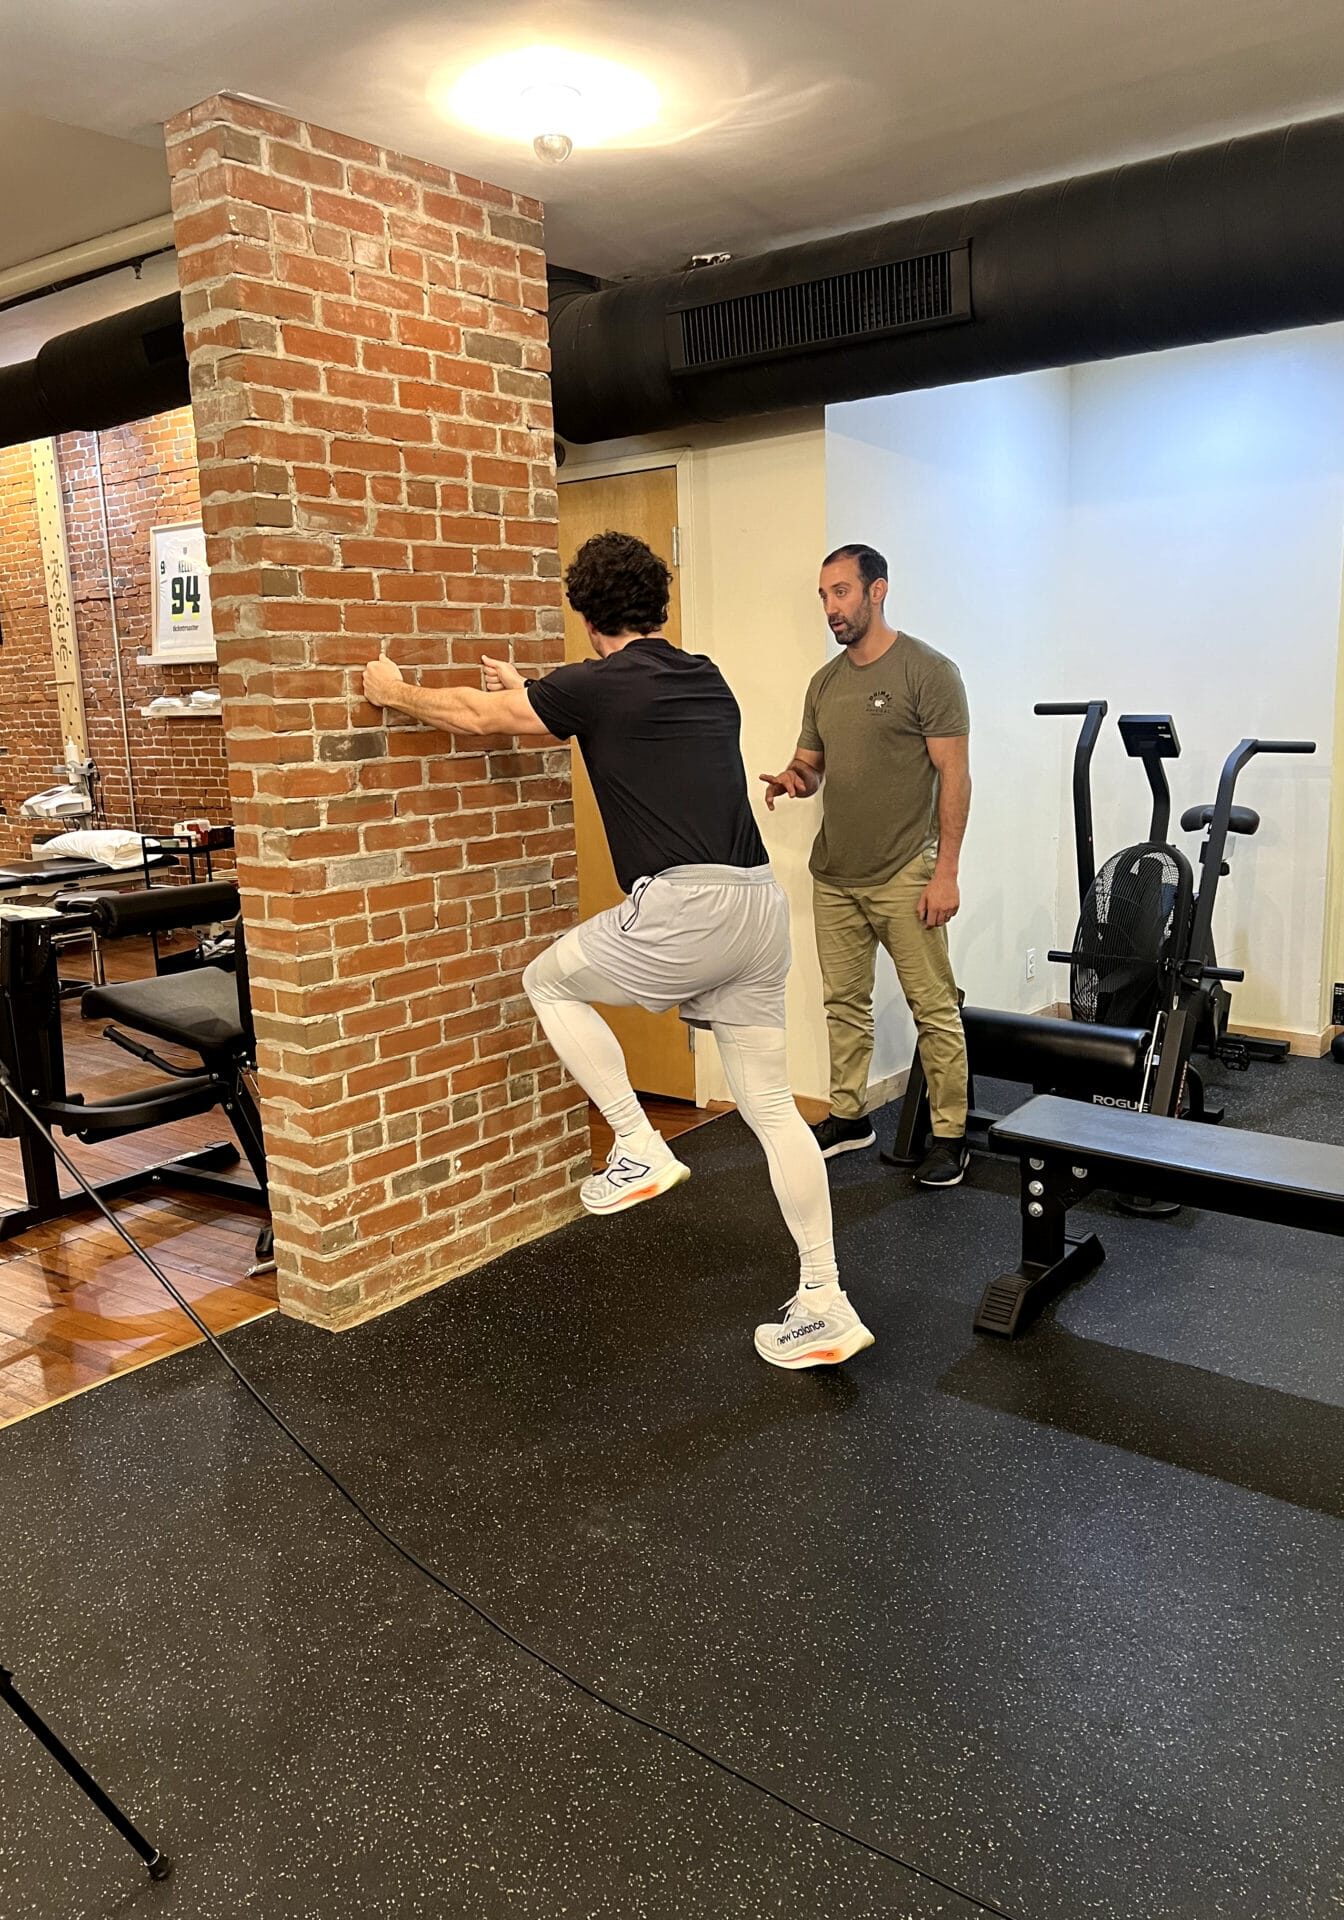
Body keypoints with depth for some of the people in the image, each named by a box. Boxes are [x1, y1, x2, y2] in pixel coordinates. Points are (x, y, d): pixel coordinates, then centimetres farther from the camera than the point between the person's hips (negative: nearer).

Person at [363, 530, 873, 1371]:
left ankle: (640, 1149, 14)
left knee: (550, 982, 19)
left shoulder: (600, 686, -1)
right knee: (772, 1108, 12)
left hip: (685, 908, -7)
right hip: (762, 903, 7)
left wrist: (395, 692, 30)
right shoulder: (707, 680, 19)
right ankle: (824, 1305, 16)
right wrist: (530, 695, 50)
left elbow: (477, 714, 11)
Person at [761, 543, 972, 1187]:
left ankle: (949, 1136, 9)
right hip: (834, 875, 6)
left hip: (904, 877, -6)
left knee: (933, 1007, 0)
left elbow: (954, 775, -10)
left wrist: (946, 871, -14)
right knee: (844, 1001, 13)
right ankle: (848, 1115, 27)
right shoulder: (825, 682, 12)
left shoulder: (927, 672, -7)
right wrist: (790, 779, -6)